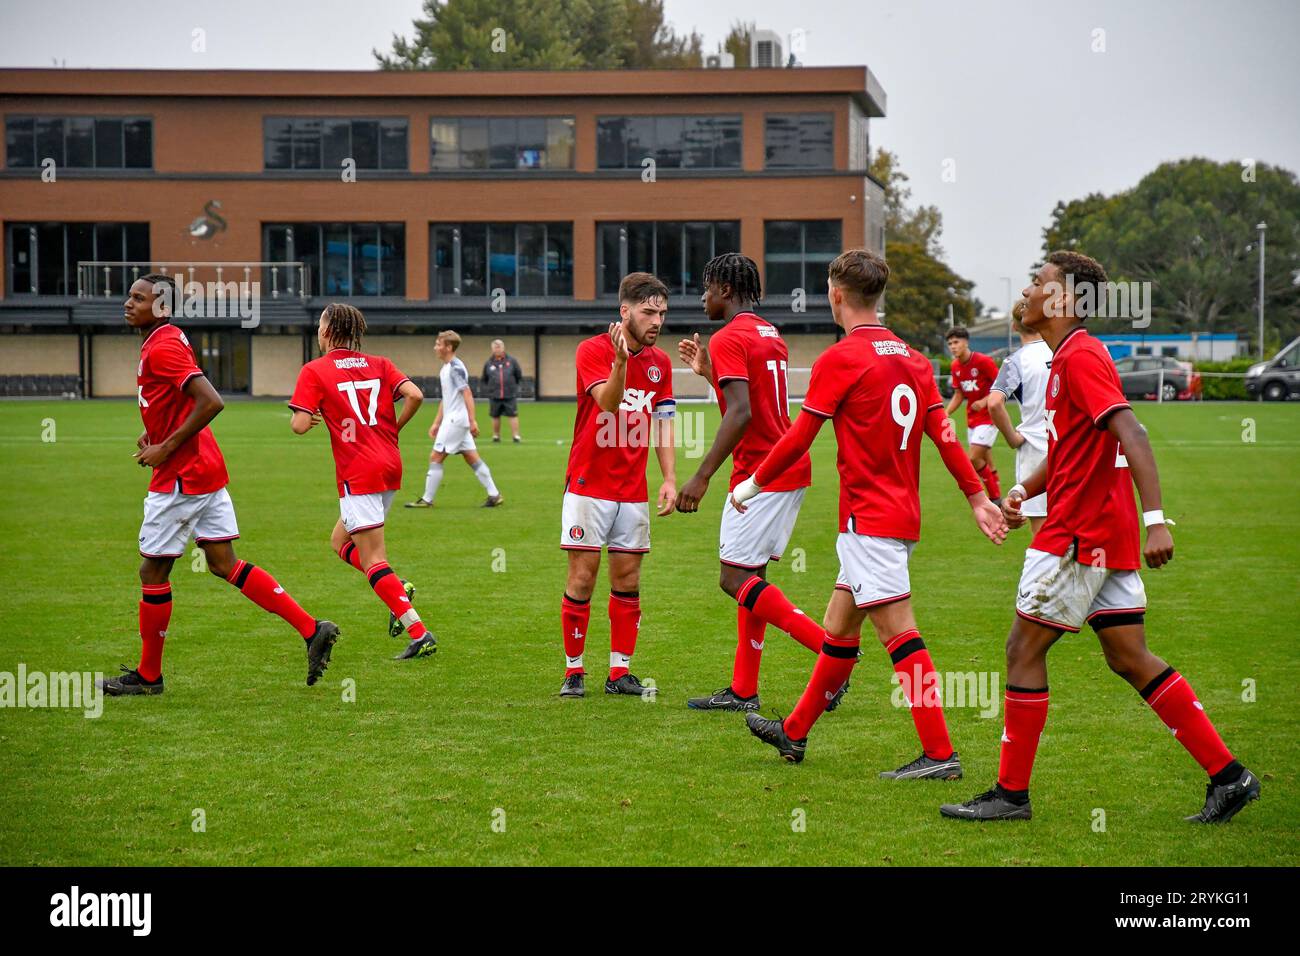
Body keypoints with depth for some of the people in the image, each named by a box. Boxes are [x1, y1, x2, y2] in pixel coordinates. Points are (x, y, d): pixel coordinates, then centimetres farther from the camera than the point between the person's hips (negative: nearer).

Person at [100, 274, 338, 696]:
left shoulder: (162, 348, -17)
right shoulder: (165, 341, 14)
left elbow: (211, 402, -27)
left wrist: (166, 448, -20)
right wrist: (152, 433, 14)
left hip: (181, 477, -10)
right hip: (207, 471, 10)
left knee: (153, 571, 2)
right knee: (223, 564, 9)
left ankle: (148, 676, 14)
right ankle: (311, 629, 4)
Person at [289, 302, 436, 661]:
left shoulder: (314, 371, -4)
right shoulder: (378, 364, 9)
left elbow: (299, 426, -11)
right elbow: (415, 395, -4)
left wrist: (311, 417, 12)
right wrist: (393, 428, 10)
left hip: (357, 473, -6)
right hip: (390, 467, 6)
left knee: (373, 560, -4)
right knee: (340, 541, 22)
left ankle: (420, 634, -13)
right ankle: (398, 590, 2)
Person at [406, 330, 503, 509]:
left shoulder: (456, 368, -14)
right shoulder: (446, 368, 15)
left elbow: (467, 394, -20)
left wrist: (472, 421, -24)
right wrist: (436, 423, 23)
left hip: (456, 420, -10)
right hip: (452, 420, 10)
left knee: (435, 457, -6)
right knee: (472, 458, 9)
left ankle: (427, 500, -1)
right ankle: (494, 495, 9)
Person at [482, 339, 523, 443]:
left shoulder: (512, 360, 4)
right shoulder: (488, 363, 6)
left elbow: (519, 376, 12)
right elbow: (484, 379, 17)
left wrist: (514, 386, 11)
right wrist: (489, 388, 10)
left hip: (510, 395, -1)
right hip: (494, 396, 1)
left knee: (513, 415, -5)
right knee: (495, 416, 7)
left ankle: (516, 436, -2)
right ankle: (496, 436, 18)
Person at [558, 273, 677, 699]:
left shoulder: (660, 362, 7)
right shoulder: (592, 350, -9)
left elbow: (663, 423, 10)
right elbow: (608, 403, -25)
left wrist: (670, 479, 0)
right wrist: (620, 360, -42)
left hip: (633, 491, 5)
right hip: (588, 485, -5)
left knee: (628, 580, 5)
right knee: (582, 577, -3)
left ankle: (620, 672, 12)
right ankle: (573, 671, 8)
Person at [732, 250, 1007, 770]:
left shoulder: (839, 359, -11)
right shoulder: (912, 358, 11)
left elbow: (799, 438, -9)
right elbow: (944, 435, 9)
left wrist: (754, 484, 4)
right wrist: (978, 498, 11)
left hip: (867, 521, -9)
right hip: (903, 516, 9)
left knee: (900, 633, -9)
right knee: (838, 629, 17)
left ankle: (940, 754, -11)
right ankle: (795, 733, 28)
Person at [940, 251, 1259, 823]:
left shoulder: (1080, 357, -14)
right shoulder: (1066, 358, 18)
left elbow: (1130, 435, -24)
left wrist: (1155, 519, -32)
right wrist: (1022, 491, 12)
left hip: (1078, 536, -10)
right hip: (1109, 536, 10)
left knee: (1024, 648, -1)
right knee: (1130, 659, 9)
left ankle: (1011, 792, 7)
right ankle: (1228, 775, 8)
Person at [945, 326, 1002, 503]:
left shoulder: (983, 361, -16)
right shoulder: (955, 367, 5)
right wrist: (946, 413, -1)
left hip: (988, 417, -7)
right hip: (972, 419, 7)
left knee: (974, 459, -16)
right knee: (986, 464, 10)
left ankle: (996, 498, -4)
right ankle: (998, 499, 20)